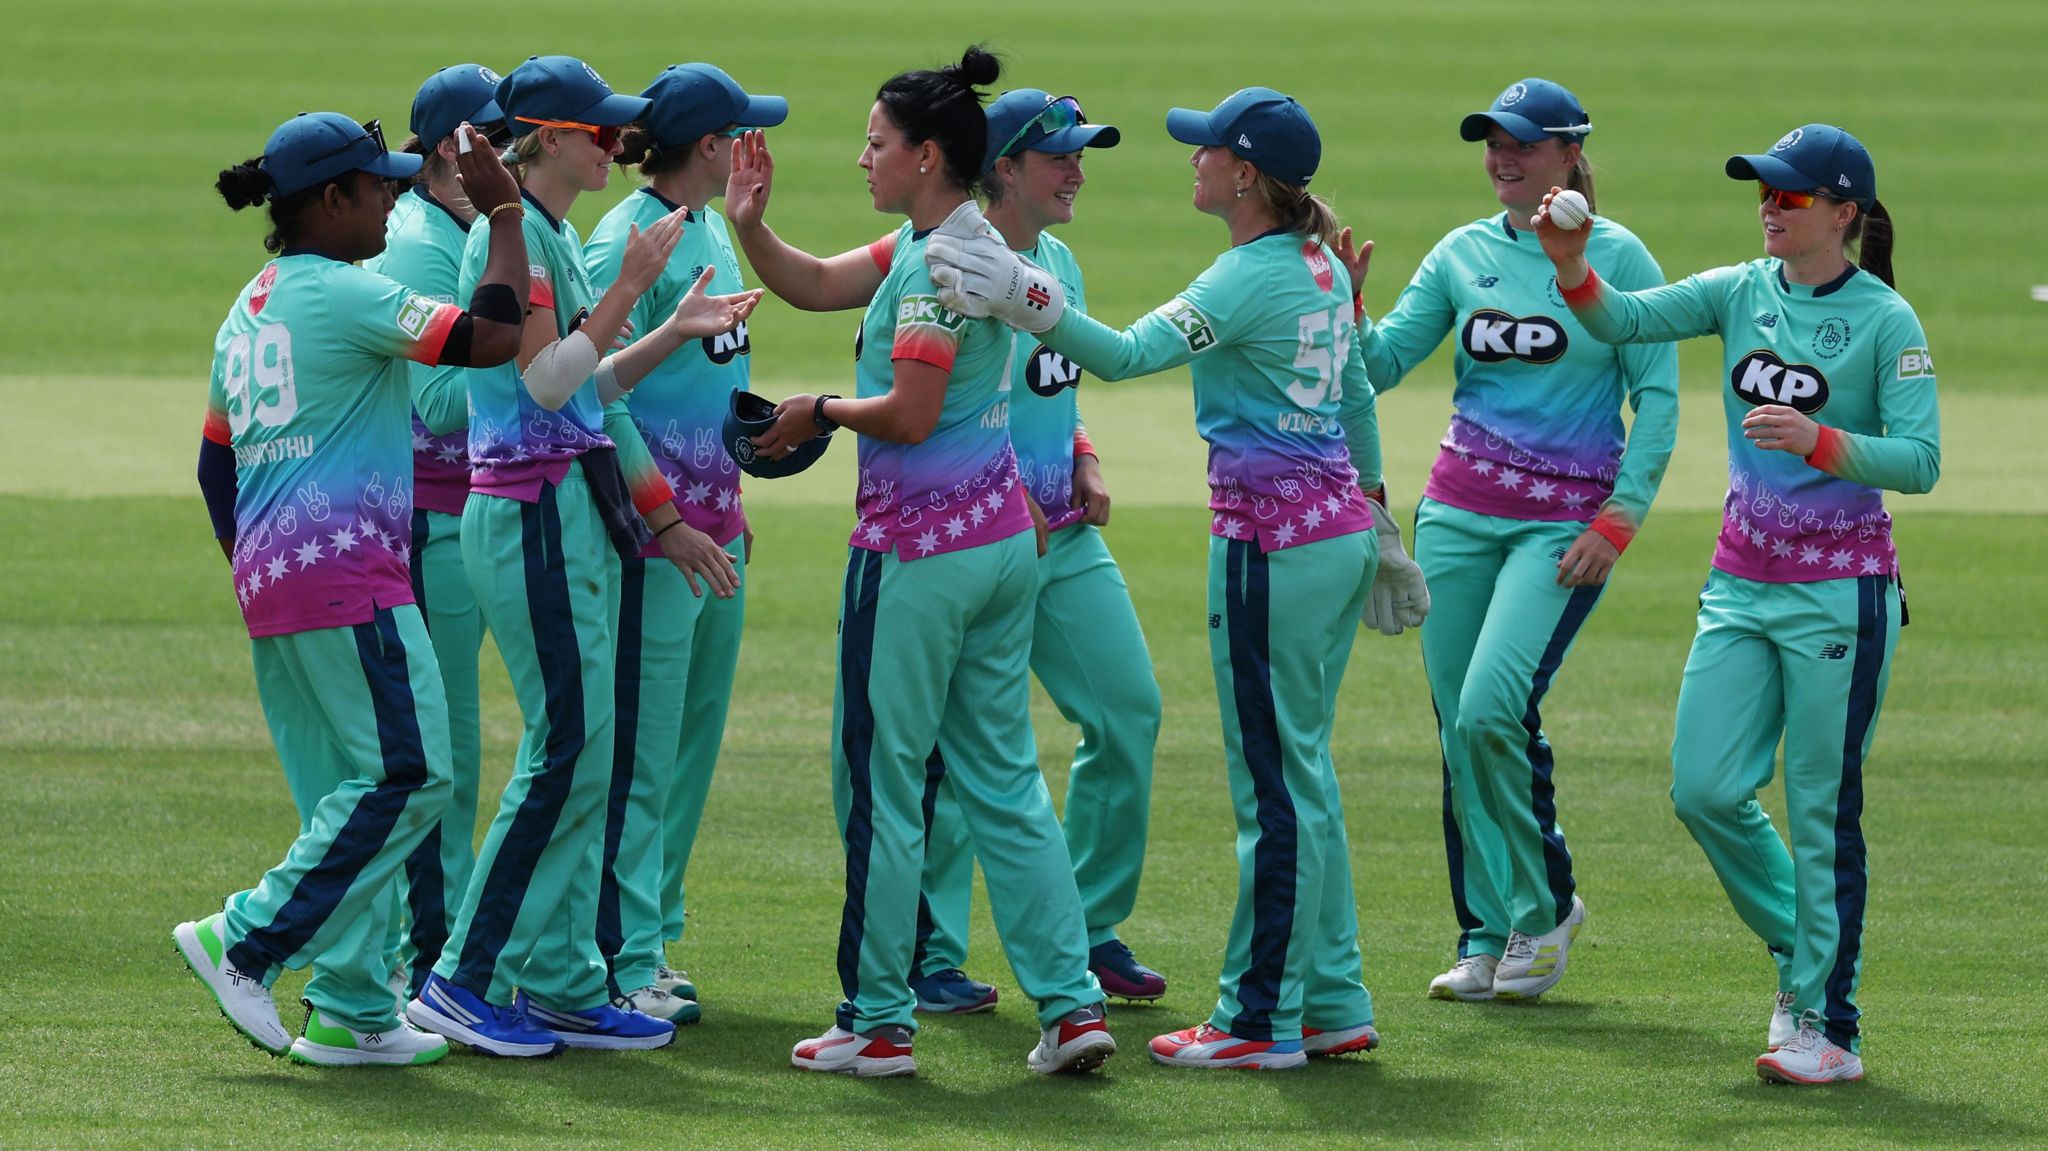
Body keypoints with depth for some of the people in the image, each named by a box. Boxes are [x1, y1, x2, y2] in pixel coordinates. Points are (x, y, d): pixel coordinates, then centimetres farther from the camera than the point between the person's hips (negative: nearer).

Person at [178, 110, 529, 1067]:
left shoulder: (248, 312, 17)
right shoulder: (341, 294, -11)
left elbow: (215, 463, 21)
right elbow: (493, 335, -16)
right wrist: (505, 214, -6)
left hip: (268, 582, 10)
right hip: (344, 569, -10)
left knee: (343, 797, 11)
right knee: (407, 776, -8)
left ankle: (352, 1014, 8)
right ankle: (245, 941, -11)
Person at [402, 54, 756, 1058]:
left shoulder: (554, 234, 17)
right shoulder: (511, 231, -13)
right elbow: (547, 380, -20)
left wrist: (676, 331, 15)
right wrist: (631, 286, -17)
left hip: (570, 514, 10)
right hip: (529, 514, -10)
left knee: (580, 750, 10)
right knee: (569, 745, -10)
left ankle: (563, 985, 13)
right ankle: (464, 979, -5)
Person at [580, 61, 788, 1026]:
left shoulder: (713, 231, 13)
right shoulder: (626, 241, -15)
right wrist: (657, 511, -20)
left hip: (718, 527, 9)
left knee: (694, 740, 12)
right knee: (642, 750, -6)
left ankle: (653, 943, 20)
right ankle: (626, 963, -3)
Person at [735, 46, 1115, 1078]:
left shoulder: (937, 264, -17)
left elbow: (911, 414, -22)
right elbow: (814, 286, 16)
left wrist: (822, 411, -6)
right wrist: (749, 226, 1)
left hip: (919, 550, -9)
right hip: (1001, 539, 9)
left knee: (879, 780, 1)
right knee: (1003, 778, 11)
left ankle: (877, 1022, 6)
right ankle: (1071, 1002, 6)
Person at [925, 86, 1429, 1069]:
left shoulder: (1248, 278, -17)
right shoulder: (1322, 267, 10)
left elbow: (1127, 355, -29)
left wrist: (1031, 305, -39)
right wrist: (1373, 521, 30)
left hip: (1271, 536, -9)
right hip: (1335, 526, 9)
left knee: (1273, 778, -3)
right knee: (1301, 770, 16)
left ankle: (1262, 1019, 2)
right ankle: (1332, 1004, 19)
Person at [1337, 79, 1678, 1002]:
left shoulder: (1617, 257, -3)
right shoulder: (1462, 254, 9)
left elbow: (1657, 398, -3)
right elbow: (1380, 363, 4)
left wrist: (1618, 520, -11)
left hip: (1567, 520, -5)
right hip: (1459, 510, 5)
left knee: (1493, 709, -20)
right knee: (1459, 729, 2)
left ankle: (1545, 904, -1)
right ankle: (1487, 936, 11)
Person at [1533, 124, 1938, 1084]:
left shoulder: (1885, 320, -9)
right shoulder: (1742, 291, 6)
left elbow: (1920, 462, -14)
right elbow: (1626, 321, -3)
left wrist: (1817, 439, -27)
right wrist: (1570, 267, -22)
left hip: (1838, 590, -6)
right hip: (1741, 582, 6)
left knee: (1822, 812, -2)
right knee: (1704, 789, 2)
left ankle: (1827, 1025, 5)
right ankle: (1800, 949, 25)